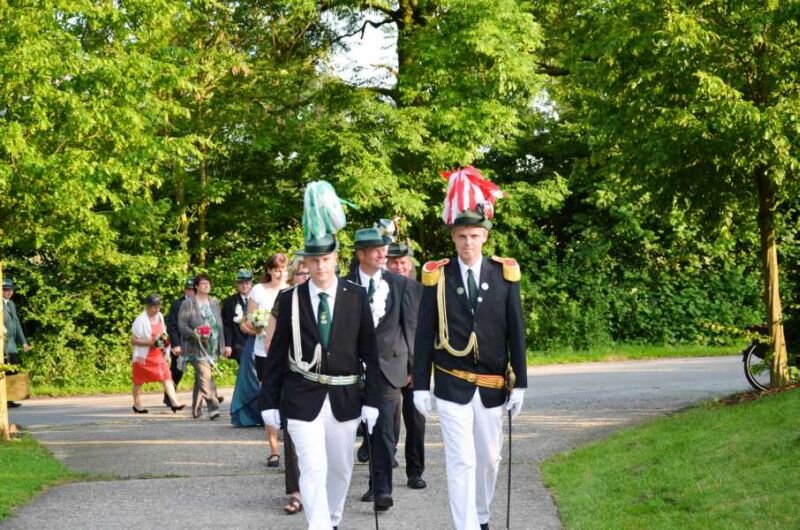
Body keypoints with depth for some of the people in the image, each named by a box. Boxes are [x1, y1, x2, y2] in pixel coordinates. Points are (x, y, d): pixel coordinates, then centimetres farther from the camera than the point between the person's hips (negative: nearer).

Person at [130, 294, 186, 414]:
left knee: (167, 377, -7)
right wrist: (151, 342, -25)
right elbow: (133, 340, -18)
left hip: (158, 354, 6)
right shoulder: (141, 320, -16)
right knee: (139, 380, 9)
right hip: (144, 356, -6)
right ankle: (137, 405, 25)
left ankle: (174, 403, -14)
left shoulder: (159, 317, 6)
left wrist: (165, 339, 1)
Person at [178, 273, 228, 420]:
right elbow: (182, 326, -5)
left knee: (200, 378, 13)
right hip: (197, 347, -5)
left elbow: (220, 325, 16)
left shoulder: (214, 303, 14)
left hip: (212, 347, 5)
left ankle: (196, 410, 21)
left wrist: (223, 345, 11)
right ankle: (213, 407, -22)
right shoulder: (188, 304, -2)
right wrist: (195, 333, -21)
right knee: (205, 377, -17)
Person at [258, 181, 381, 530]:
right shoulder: (289, 299, -1)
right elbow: (277, 354, 2)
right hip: (302, 398, -2)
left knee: (339, 468, 15)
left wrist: (371, 399, -2)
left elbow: (369, 352, 1)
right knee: (314, 469, -11)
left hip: (345, 397, 2)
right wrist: (269, 402, 0)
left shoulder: (356, 297, 0)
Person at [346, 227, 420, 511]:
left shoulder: (400, 284, 2)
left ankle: (382, 489, -5)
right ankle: (378, 483, 19)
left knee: (384, 429, -7)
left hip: (388, 364, -1)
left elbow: (411, 325, 5)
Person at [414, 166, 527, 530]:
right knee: (461, 462, -7)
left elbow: (516, 333, 2)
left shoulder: (504, 274, 0)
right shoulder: (437, 277, -4)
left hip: (492, 386, 2)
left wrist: (519, 384, 0)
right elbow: (424, 334, -2)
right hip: (452, 386, -2)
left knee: (489, 458, 15)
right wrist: (420, 385, -4)